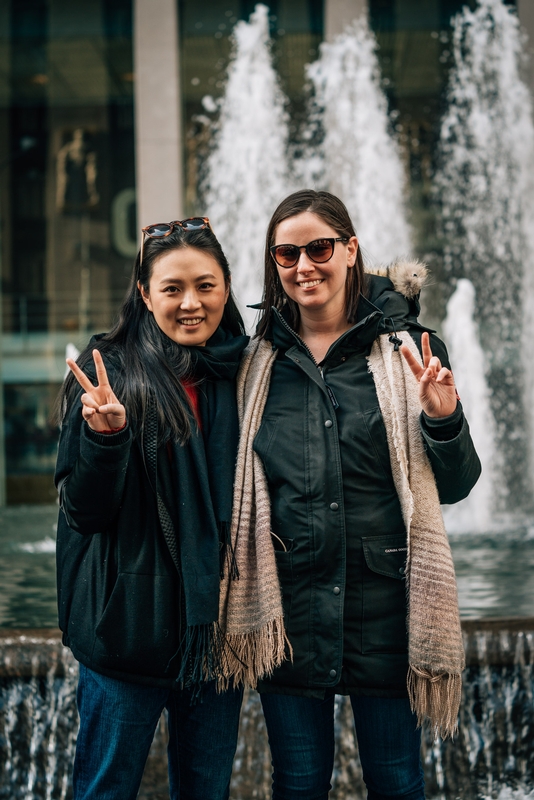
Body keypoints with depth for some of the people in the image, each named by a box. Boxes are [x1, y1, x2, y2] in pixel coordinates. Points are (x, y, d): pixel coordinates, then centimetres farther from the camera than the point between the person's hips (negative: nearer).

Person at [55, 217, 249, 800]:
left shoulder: (242, 376, 3)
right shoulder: (109, 371, -8)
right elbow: (84, 512, -10)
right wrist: (105, 435, -26)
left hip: (217, 622, 4)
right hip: (131, 626, -4)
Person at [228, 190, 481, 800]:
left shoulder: (408, 348, -2)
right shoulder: (260, 361, 3)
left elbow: (455, 487, 0)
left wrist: (443, 419, -17)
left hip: (384, 599, -1)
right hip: (289, 605, 2)